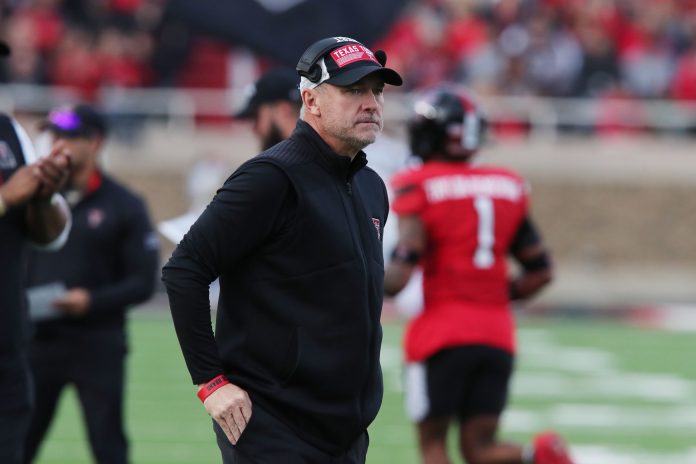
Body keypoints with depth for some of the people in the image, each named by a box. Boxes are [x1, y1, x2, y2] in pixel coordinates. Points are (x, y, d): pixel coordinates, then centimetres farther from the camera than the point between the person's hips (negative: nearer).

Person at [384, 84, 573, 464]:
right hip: (498, 333, 5)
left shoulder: (420, 188, -6)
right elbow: (539, 271, 12)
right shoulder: (508, 187, 11)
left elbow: (405, 264, -15)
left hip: (442, 332, -5)